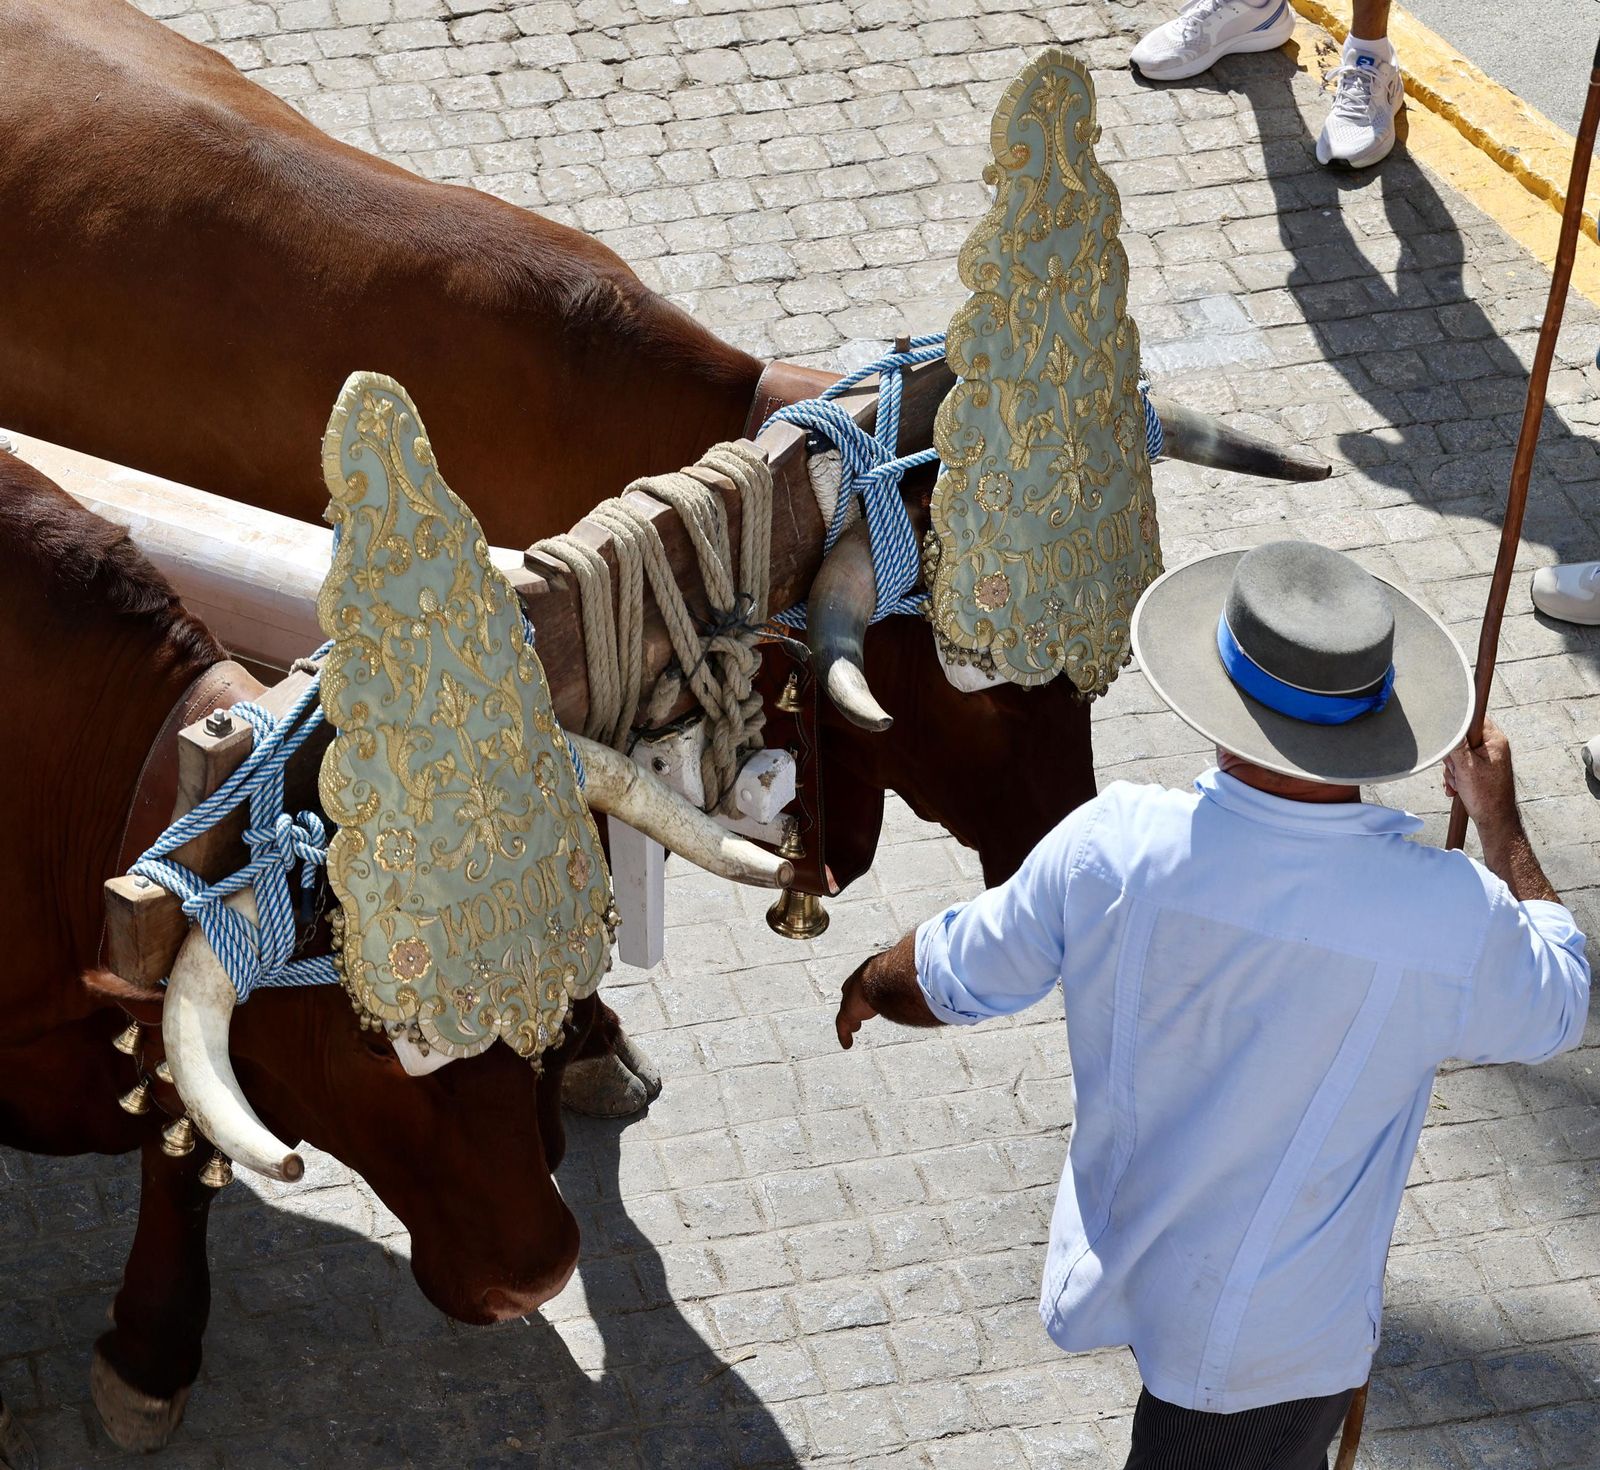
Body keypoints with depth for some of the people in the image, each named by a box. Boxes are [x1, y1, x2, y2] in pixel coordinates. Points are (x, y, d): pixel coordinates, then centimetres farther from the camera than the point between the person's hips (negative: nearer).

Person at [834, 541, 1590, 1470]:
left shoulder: (1112, 848, -25)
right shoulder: (1456, 918, -29)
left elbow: (944, 986, -7)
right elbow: (1558, 1005, -3)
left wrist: (872, 985, 18)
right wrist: (1501, 821, 11)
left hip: (1121, 1274, 2)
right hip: (1276, 1341, -2)